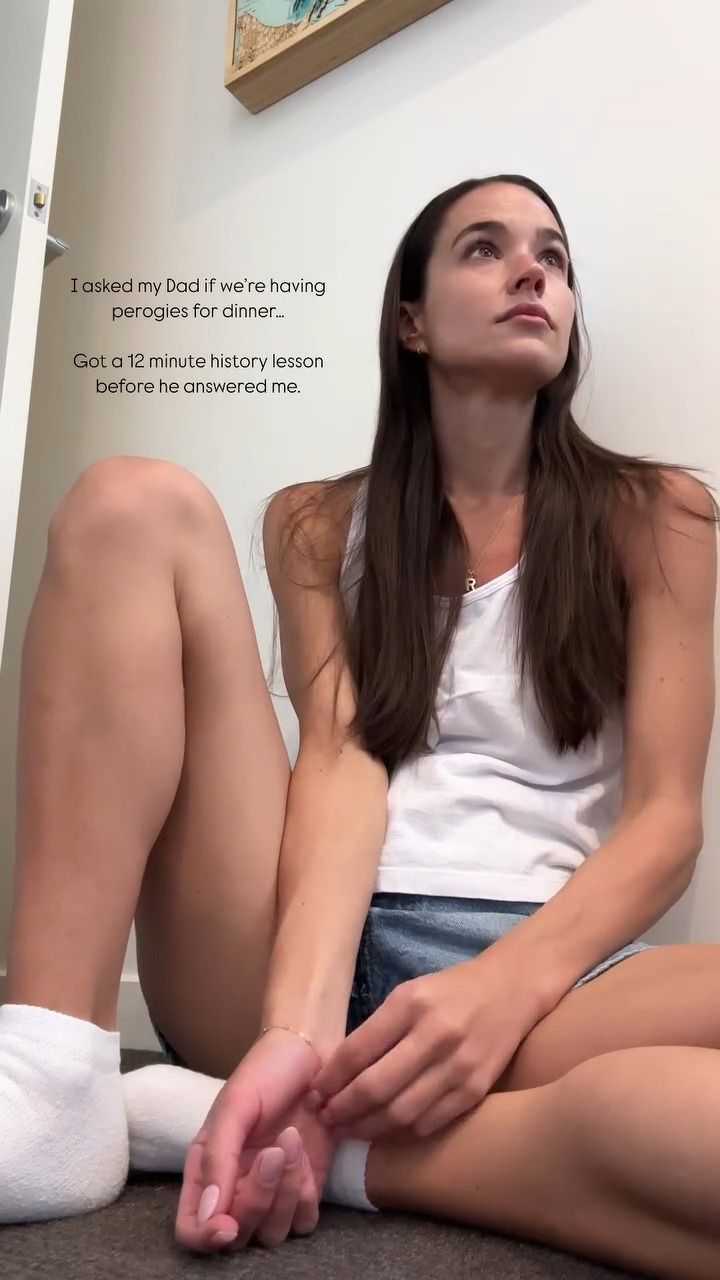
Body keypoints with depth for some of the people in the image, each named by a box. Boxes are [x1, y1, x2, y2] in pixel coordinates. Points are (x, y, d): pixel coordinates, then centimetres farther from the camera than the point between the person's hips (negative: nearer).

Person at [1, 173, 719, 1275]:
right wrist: (302, 1024, -22)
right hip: (296, 963, 2)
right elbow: (342, 757, -3)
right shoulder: (319, 524, 13)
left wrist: (511, 985, -19)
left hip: (535, 970, -1)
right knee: (136, 503, -13)